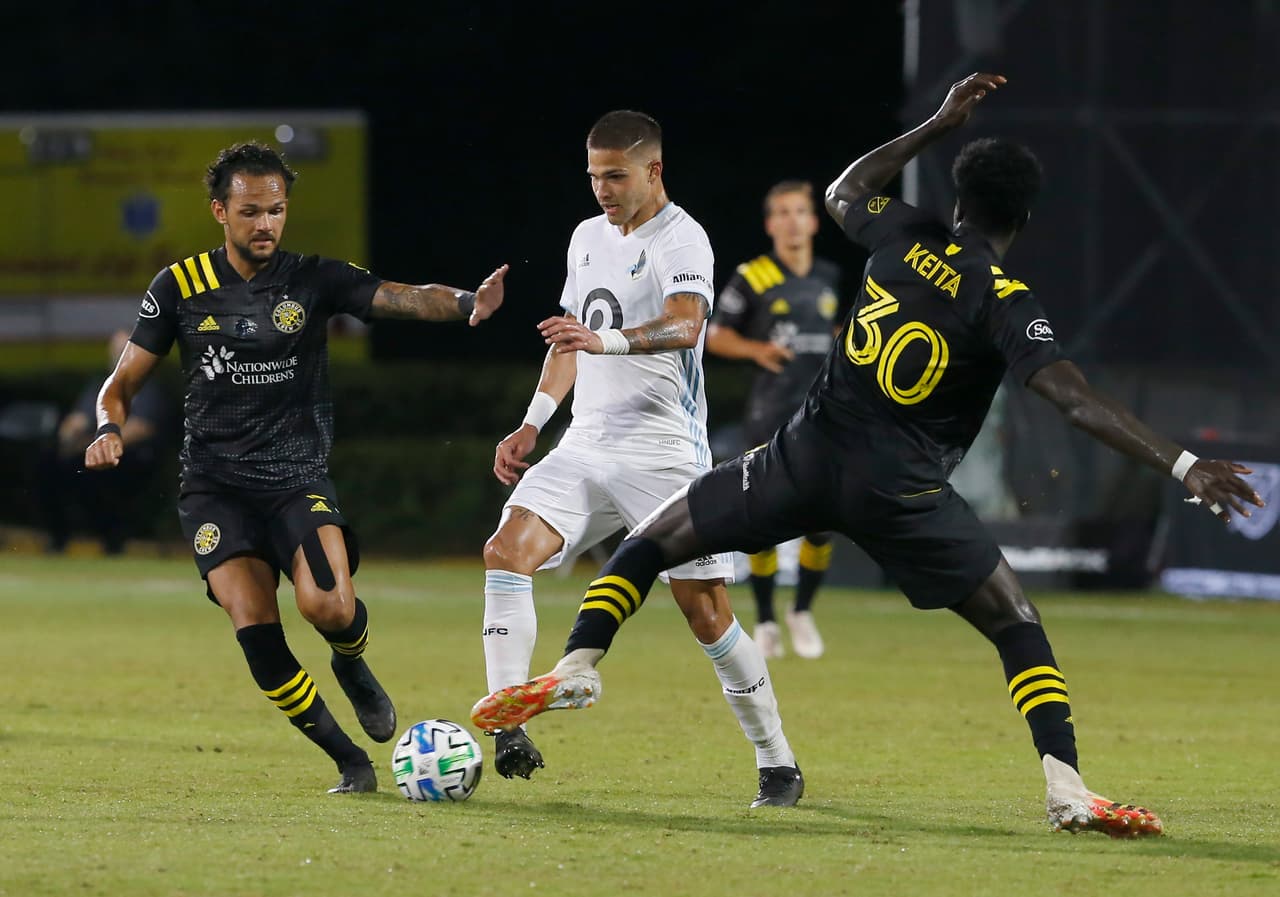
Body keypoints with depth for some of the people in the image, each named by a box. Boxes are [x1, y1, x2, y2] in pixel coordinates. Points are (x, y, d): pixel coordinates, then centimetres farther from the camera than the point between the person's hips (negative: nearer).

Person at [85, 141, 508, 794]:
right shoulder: (180, 287, 3)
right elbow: (124, 381, 9)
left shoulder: (314, 280, 1)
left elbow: (403, 298, -14)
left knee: (328, 607, -26)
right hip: (215, 487, 1)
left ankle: (351, 663, 13)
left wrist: (464, 303, -35)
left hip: (298, 477, 0)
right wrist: (110, 428, -14)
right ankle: (351, 763, -2)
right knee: (256, 632, -18)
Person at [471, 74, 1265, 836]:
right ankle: (1067, 791, -8)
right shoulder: (1001, 301, -8)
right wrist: (1183, 465, -24)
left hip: (810, 457, 3)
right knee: (1017, 624, 7)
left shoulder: (902, 237, 5)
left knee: (654, 539, 18)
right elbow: (1074, 396, -19)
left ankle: (578, 667, -3)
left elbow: (842, 193, 29)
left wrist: (938, 127, 32)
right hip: (899, 489, -3)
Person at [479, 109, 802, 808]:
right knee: (506, 552, -16)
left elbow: (684, 326, -28)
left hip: (664, 454, -7)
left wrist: (609, 340, -45)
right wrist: (532, 425, 17)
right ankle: (508, 732, -19)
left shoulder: (681, 239, -8)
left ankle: (777, 764, 7)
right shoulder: (587, 237, 16)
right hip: (585, 448, 7)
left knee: (705, 611, -7)